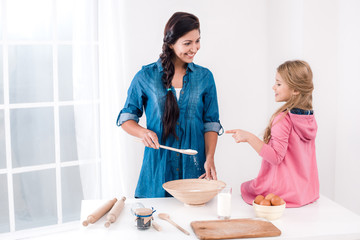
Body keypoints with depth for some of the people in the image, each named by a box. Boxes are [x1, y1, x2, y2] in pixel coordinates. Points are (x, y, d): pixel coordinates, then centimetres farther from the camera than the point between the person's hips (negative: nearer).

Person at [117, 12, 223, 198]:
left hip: (194, 168, 1)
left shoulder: (204, 77, 5)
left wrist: (209, 158, -7)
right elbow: (126, 118, 6)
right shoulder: (146, 76, 0)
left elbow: (211, 123, 6)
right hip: (157, 168, -1)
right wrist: (143, 132, -15)